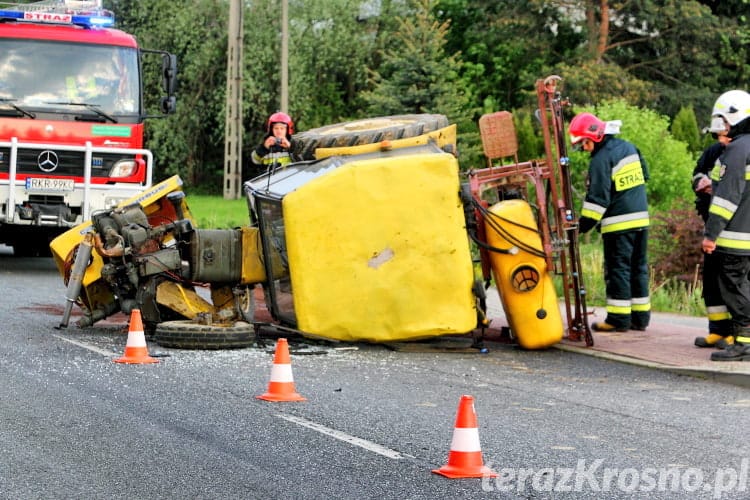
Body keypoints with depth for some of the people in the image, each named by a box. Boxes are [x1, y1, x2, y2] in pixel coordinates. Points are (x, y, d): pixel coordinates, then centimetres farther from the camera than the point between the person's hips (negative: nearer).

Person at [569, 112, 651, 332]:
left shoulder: (601, 160, -15)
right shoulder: (629, 147, 9)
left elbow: (598, 198, -18)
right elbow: (644, 175, 21)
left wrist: (583, 225, -13)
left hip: (619, 223, -8)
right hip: (641, 218, 8)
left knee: (618, 269, -2)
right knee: (639, 267, 11)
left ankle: (619, 318, -1)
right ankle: (640, 316, 14)